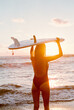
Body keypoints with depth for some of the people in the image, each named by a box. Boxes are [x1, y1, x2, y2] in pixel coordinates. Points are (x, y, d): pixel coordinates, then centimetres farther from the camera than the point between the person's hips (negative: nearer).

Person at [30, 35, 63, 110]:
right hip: (44, 82, -4)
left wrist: (34, 43, 32)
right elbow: (60, 54, -6)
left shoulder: (33, 59, -3)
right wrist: (58, 43, 4)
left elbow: (31, 51, 23)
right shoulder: (45, 59, -14)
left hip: (35, 82, 4)